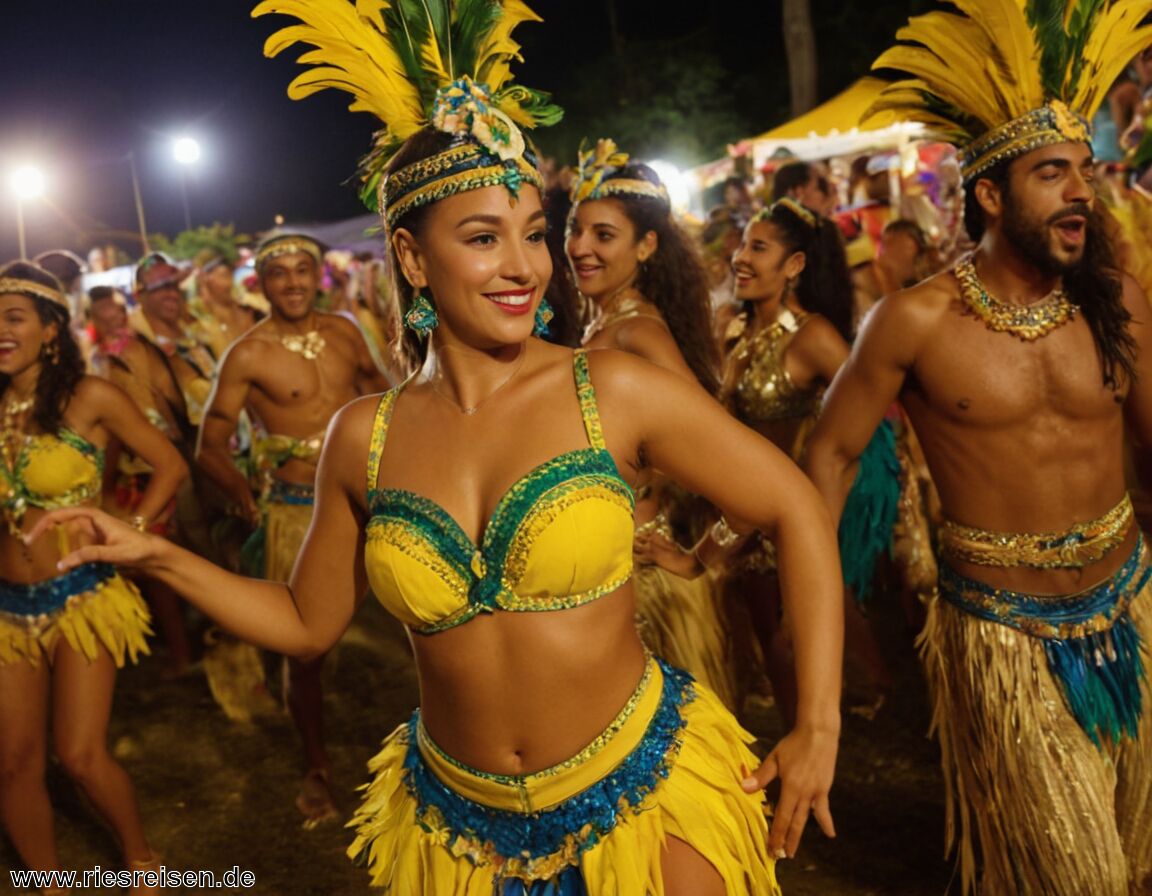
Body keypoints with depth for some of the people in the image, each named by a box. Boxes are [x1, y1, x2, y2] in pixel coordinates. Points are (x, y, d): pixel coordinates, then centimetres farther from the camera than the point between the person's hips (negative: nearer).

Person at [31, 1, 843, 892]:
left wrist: (820, 727, -7)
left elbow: (797, 509, -7)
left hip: (643, 787, -3)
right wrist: (157, 554, -2)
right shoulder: (365, 437, -5)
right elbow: (308, 621, 8)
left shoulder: (612, 391, -14)